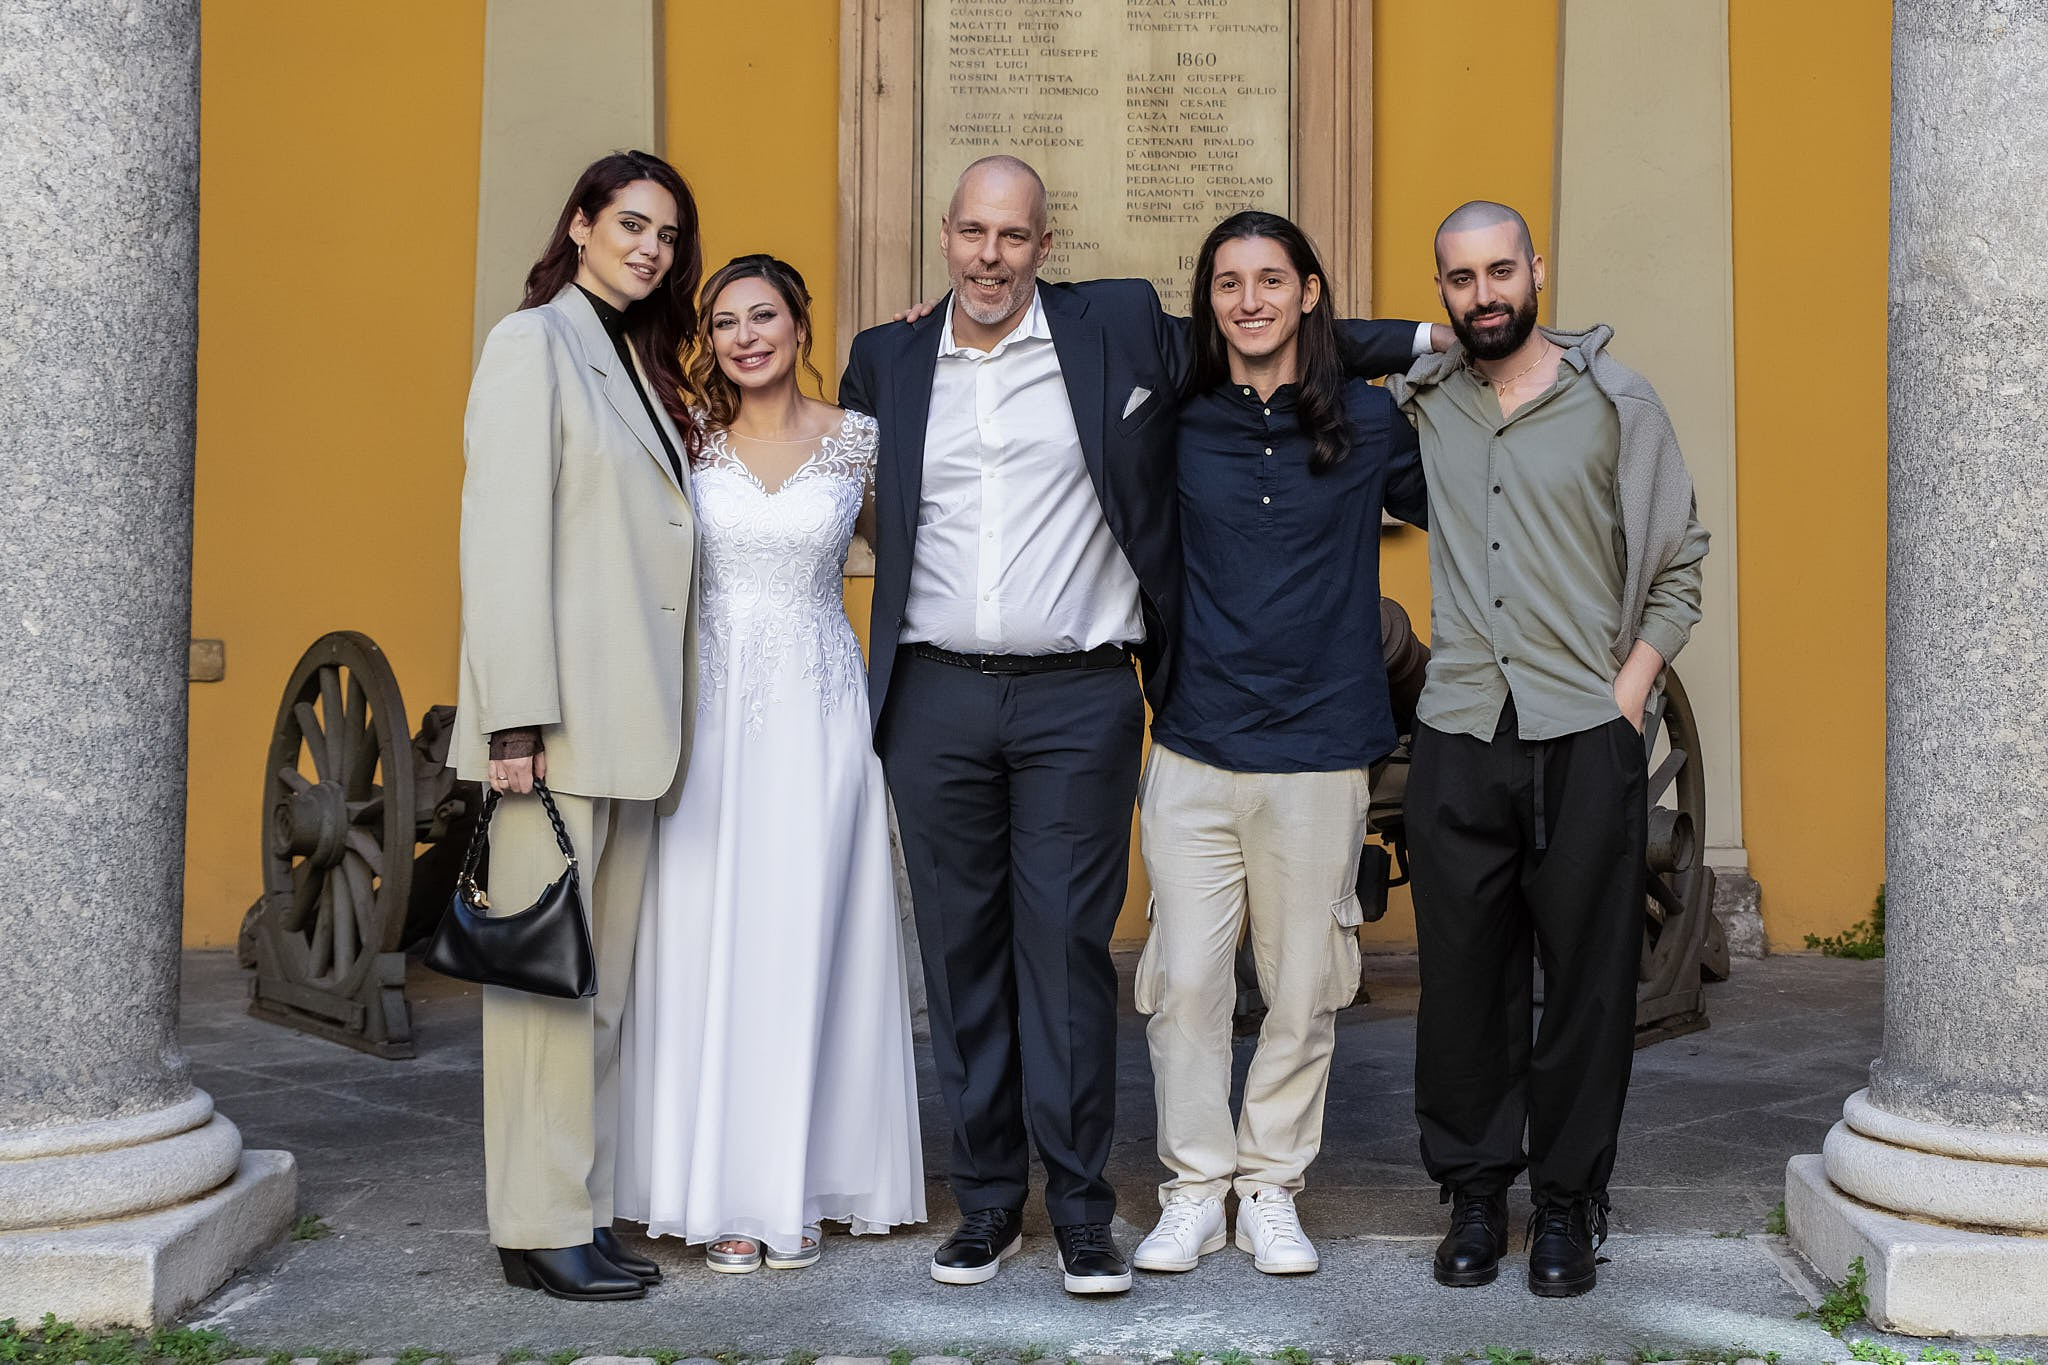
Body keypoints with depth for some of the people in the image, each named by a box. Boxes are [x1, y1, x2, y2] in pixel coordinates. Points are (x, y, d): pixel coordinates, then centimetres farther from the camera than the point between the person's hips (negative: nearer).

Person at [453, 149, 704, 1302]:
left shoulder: (643, 364, 19)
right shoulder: (533, 345, -4)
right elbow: (506, 537, -12)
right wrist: (515, 721, -17)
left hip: (632, 719, 8)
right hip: (564, 717, -8)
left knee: (605, 977, 11)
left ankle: (585, 1207, 18)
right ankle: (541, 1227, 6)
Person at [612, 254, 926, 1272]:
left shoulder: (858, 441, 4)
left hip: (815, 710, 0)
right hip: (707, 707, 1)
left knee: (802, 939, 1)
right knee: (705, 938, 1)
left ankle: (796, 1188, 12)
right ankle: (722, 1193, 11)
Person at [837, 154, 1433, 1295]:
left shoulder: (1121, 329, 5)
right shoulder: (886, 363, 11)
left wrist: (1431, 340, 15)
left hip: (1078, 700, -2)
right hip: (935, 700, 2)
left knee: (1068, 947, -3)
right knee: (962, 950, 6)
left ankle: (1082, 1207, 7)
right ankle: (988, 1198, 17)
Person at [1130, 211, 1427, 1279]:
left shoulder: (1370, 422, 4)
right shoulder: (1175, 424, 4)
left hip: (1320, 754, 0)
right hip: (1195, 752, 0)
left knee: (1304, 990, 6)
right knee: (1184, 982, 0)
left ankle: (1271, 1189, 22)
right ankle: (1193, 1189, 16)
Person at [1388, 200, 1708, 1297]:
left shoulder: (1615, 402, 5)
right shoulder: (1417, 406, 9)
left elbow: (1679, 565, 7)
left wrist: (1629, 690, -2)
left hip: (1586, 739, -1)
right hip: (1457, 739, 2)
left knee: (1587, 979, 2)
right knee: (1463, 974, 5)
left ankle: (1567, 1202, 15)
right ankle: (1475, 1194, 18)